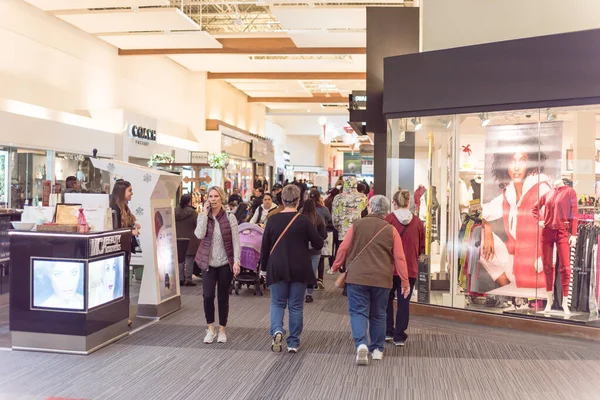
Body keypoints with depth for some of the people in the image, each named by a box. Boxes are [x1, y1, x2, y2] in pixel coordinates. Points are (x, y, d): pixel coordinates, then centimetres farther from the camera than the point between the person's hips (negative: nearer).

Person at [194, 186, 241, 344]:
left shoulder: (230, 217, -4)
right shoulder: (202, 216, 1)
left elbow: (236, 241, -5)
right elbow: (199, 235, -17)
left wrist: (236, 261, -13)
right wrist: (205, 213, -14)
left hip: (225, 263, -1)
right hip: (208, 263, 1)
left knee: (223, 297, 7)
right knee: (207, 296, -7)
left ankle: (222, 330, 23)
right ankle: (210, 328, 14)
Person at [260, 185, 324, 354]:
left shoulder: (273, 219, -4)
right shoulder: (303, 220, -9)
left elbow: (265, 246, 2)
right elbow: (319, 244, -3)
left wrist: (264, 267, 14)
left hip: (277, 268, 1)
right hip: (299, 269, -1)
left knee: (277, 302, 15)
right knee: (296, 305, 10)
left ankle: (277, 330, -9)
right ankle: (293, 343, 15)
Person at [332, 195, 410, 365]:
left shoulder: (357, 225, 0)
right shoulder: (391, 230, 1)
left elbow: (343, 249, 0)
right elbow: (400, 258, -1)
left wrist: (336, 267, 15)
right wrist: (405, 281, 4)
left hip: (357, 277, -1)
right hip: (381, 280, 2)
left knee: (358, 311, 3)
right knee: (378, 314, 15)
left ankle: (361, 344, -17)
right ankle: (377, 349, 22)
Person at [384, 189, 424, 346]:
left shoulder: (388, 219, -8)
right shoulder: (418, 222, 1)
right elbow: (422, 246, 8)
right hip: (410, 268, 2)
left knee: (387, 299, 16)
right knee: (404, 302, 8)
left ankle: (388, 332, 18)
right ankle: (399, 336, 11)